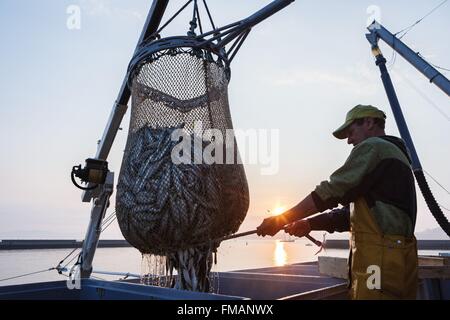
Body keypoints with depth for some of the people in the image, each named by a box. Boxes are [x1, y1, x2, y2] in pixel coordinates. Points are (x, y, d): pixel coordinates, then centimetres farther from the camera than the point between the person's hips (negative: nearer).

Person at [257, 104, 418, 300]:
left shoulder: (372, 148, -6)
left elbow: (331, 192, -14)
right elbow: (352, 212, 19)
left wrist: (282, 219, -7)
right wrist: (310, 224, 9)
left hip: (381, 262, -10)